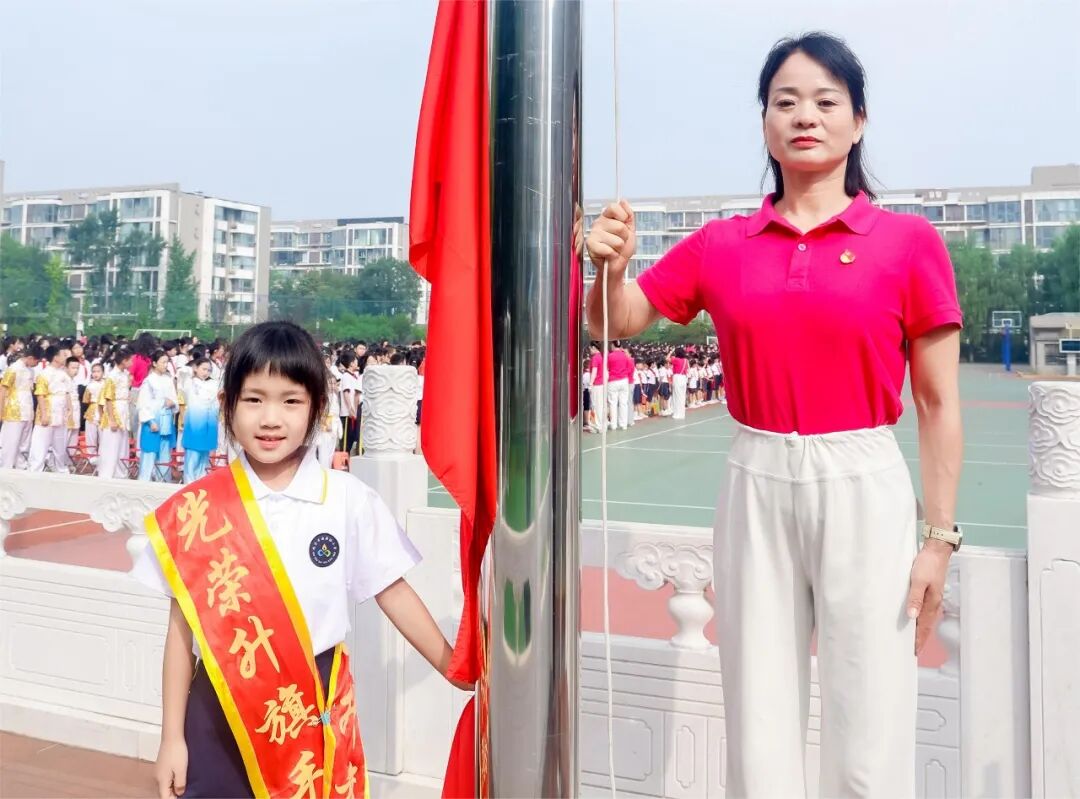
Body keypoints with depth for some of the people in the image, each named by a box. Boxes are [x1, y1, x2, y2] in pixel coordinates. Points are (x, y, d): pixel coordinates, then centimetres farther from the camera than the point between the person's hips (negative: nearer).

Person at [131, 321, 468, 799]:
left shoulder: (348, 499, -6)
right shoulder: (197, 508, -4)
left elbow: (392, 593, 2)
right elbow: (182, 625, 1)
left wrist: (458, 671, 2)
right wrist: (172, 736, 4)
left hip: (315, 710, 0)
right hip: (220, 710, 0)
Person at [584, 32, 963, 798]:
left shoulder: (908, 241, -2)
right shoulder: (721, 245, 5)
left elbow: (939, 404, 0)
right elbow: (617, 322, 10)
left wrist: (940, 535, -3)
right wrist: (610, 266, -11)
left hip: (862, 489, -2)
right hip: (756, 488, 2)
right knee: (758, 735, 13)